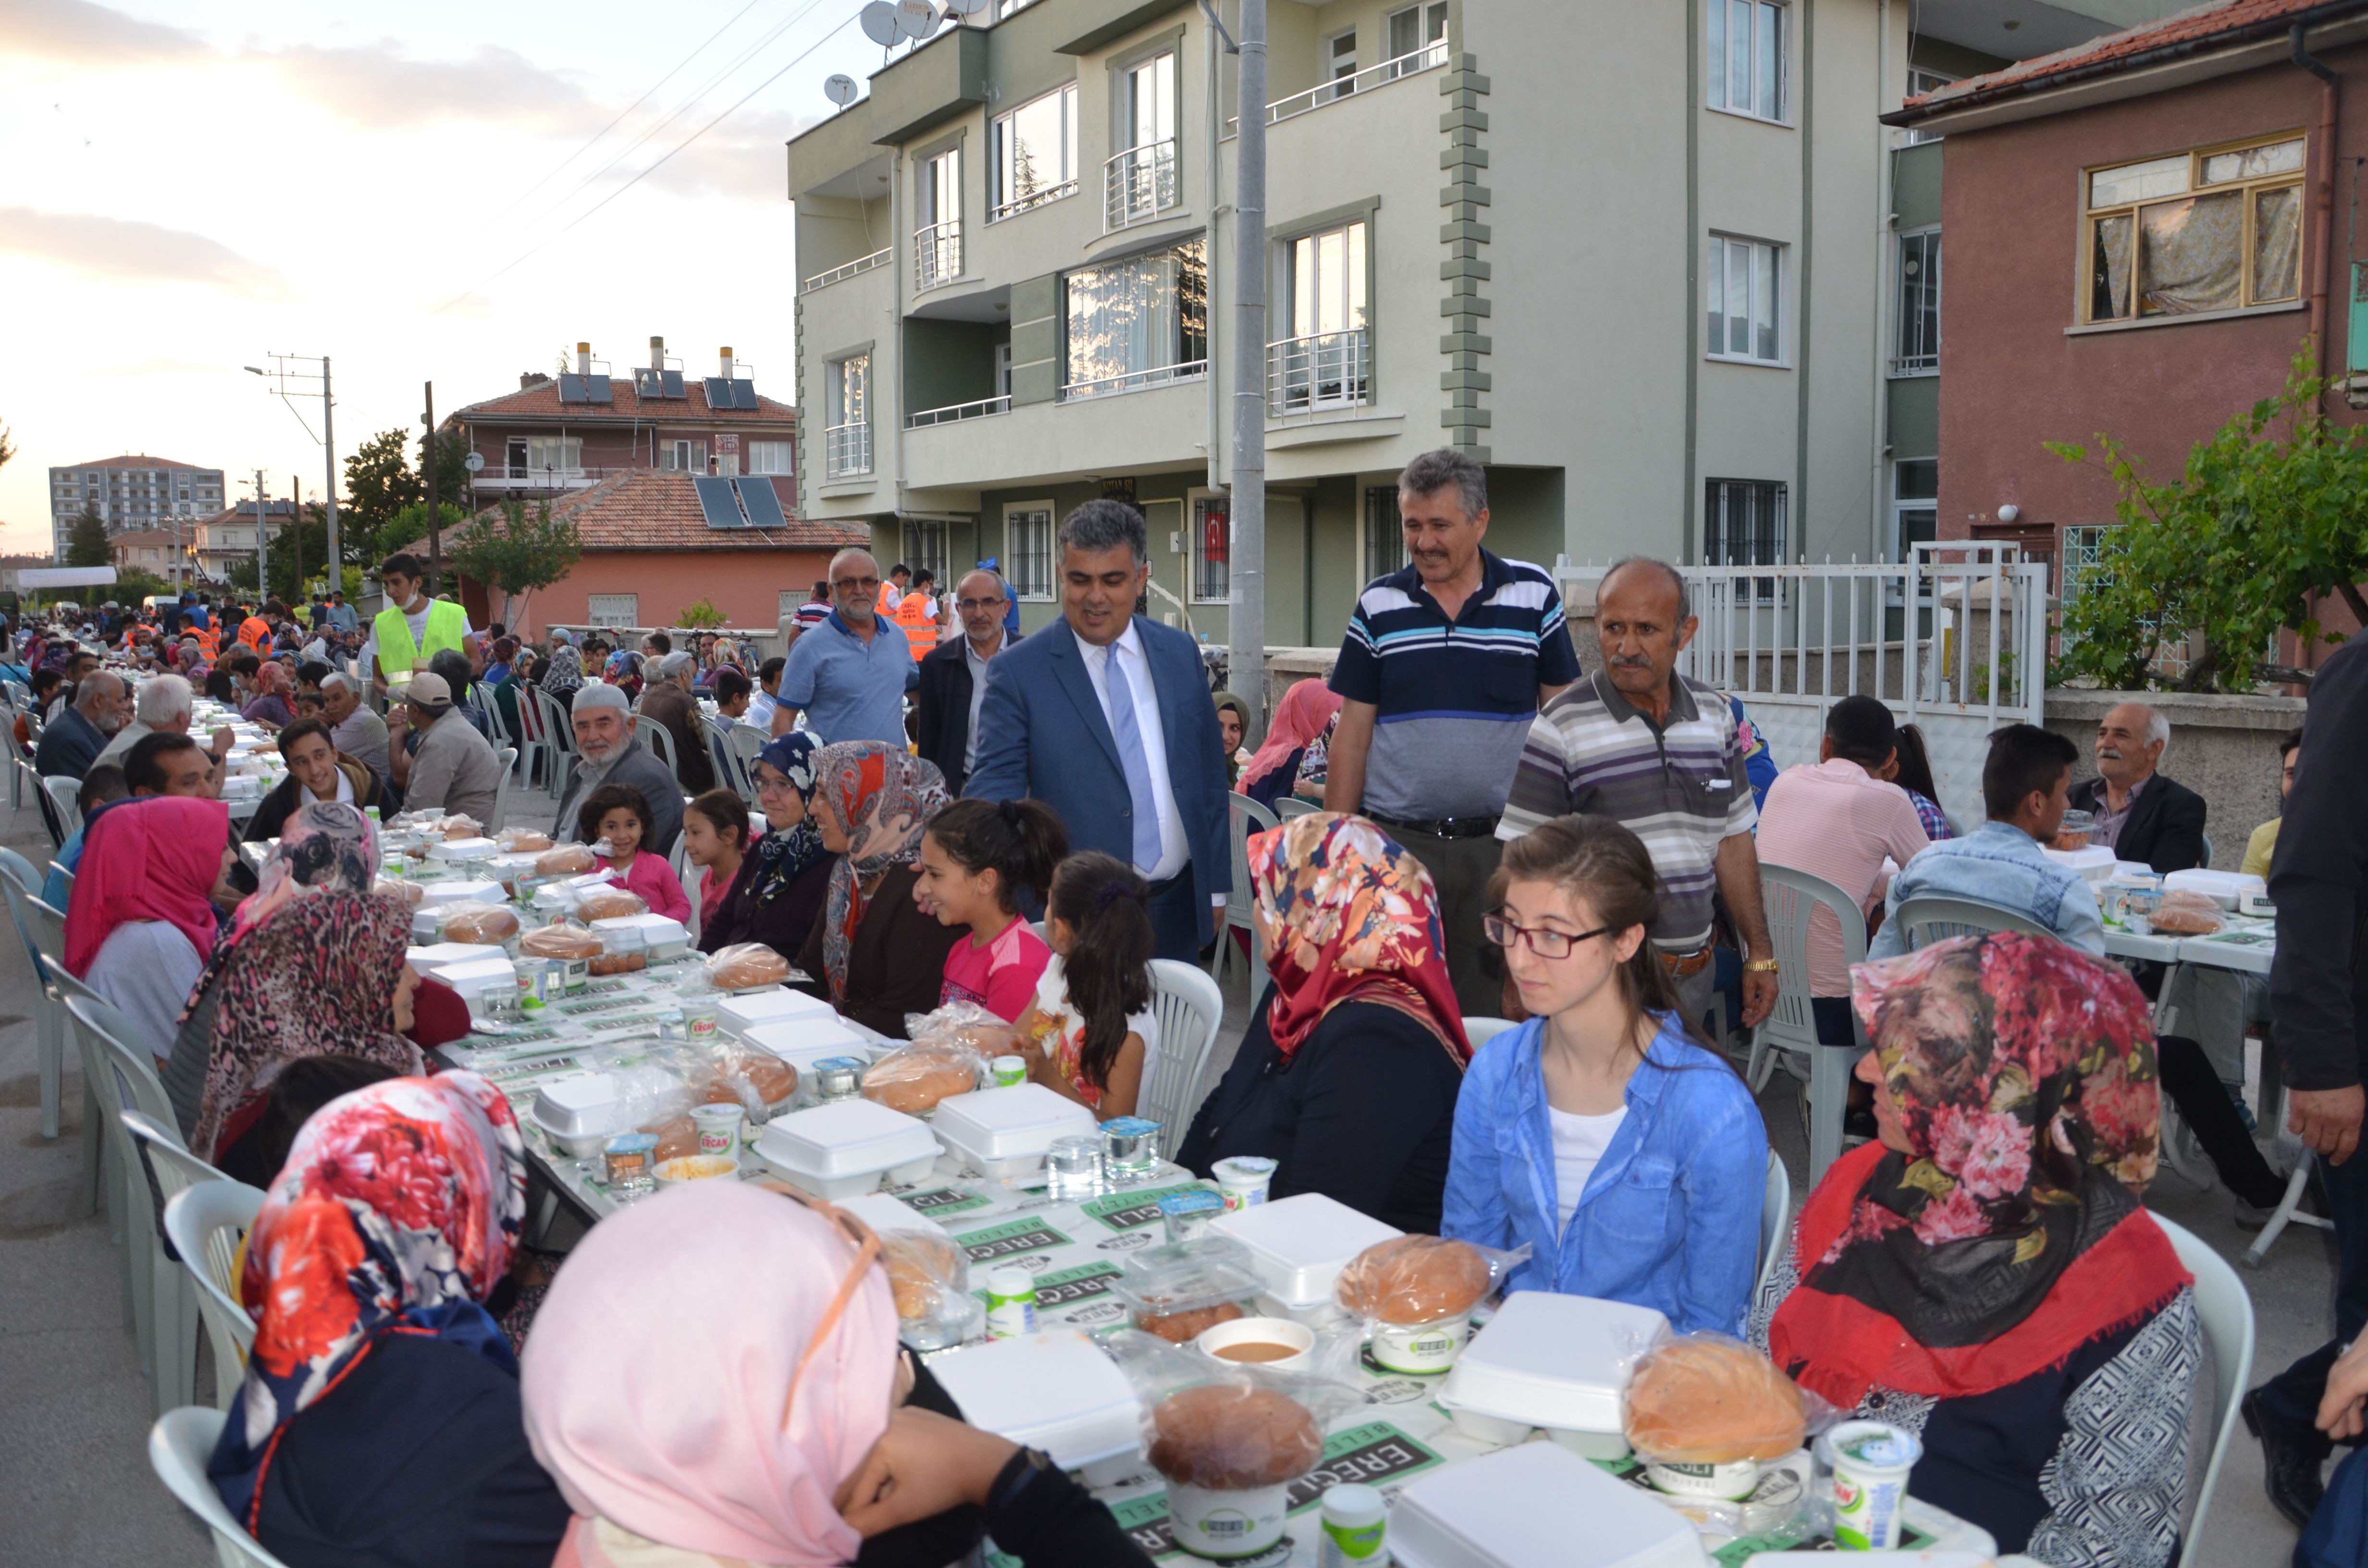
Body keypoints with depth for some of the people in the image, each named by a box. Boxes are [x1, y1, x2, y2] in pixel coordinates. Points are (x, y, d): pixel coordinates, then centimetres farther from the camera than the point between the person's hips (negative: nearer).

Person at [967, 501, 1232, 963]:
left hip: (1178, 907, 4)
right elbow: (996, 782, -10)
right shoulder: (1019, 671, -6)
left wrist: (1216, 888, 9)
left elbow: (1209, 775, 10)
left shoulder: (1181, 654, 6)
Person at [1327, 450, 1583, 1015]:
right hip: (1395, 842, 1)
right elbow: (1352, 735, 6)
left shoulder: (1534, 596, 2)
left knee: (1492, 1010, 7)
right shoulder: (1378, 605, 4)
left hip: (1502, 843, 0)